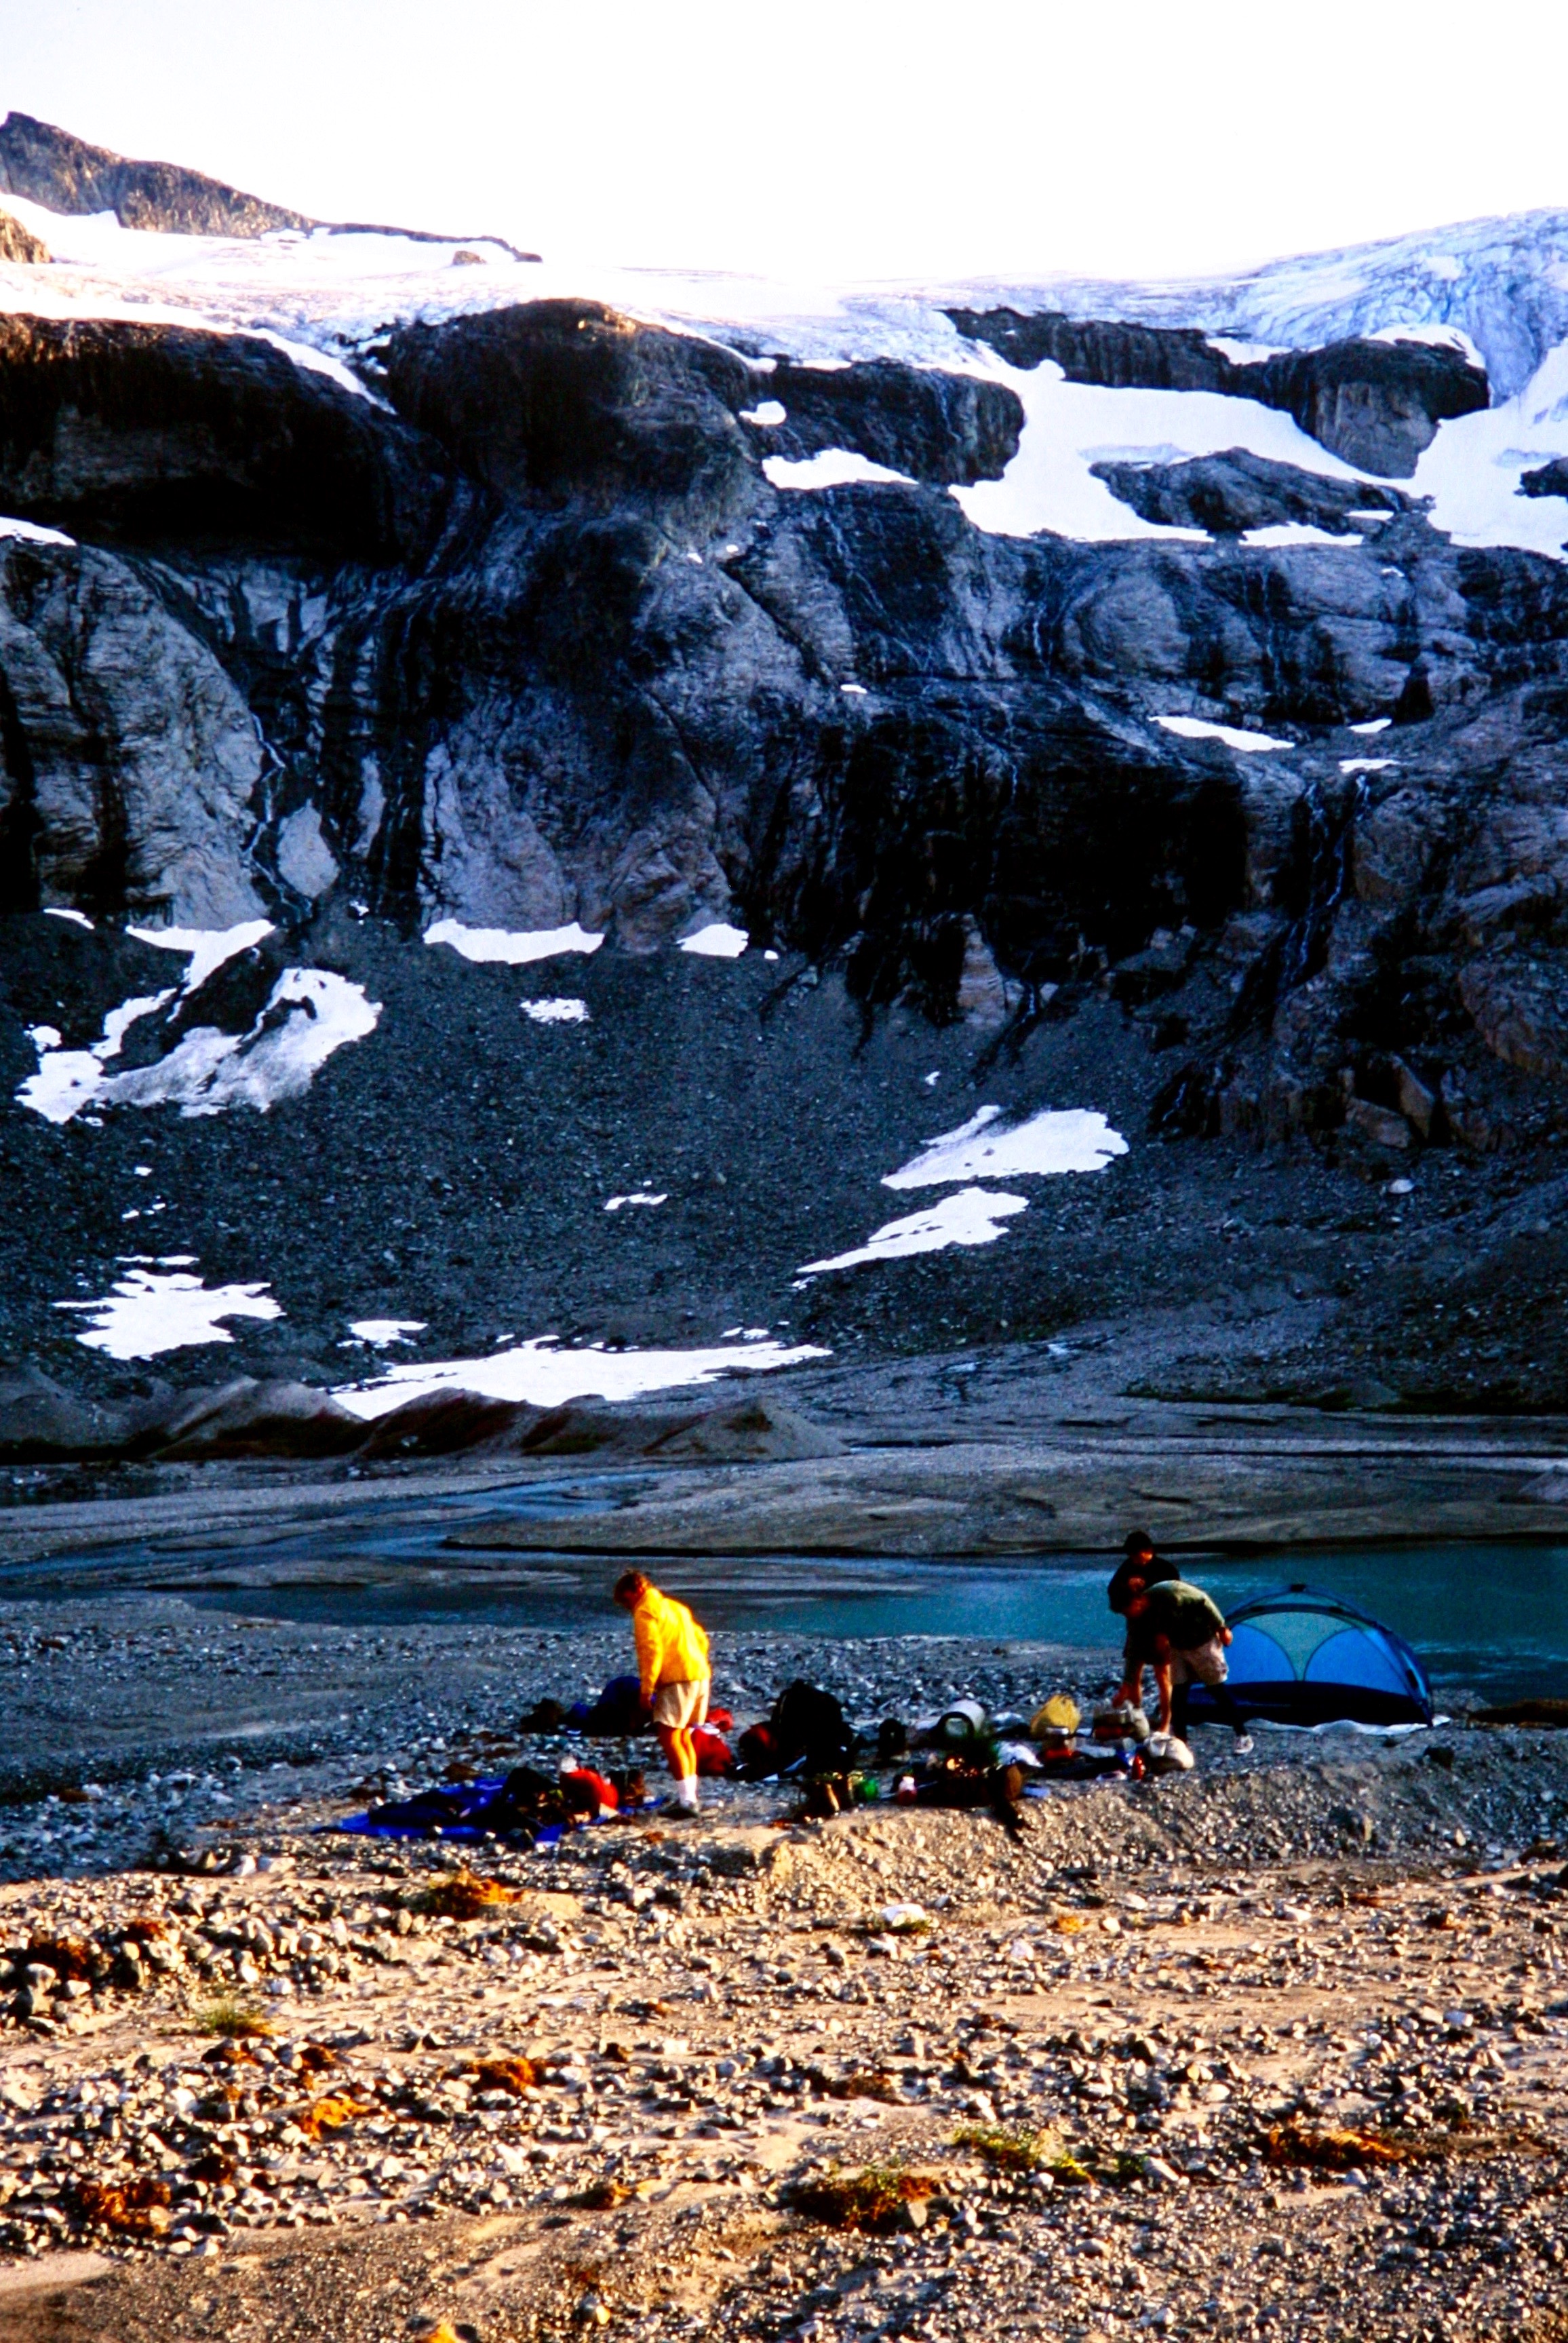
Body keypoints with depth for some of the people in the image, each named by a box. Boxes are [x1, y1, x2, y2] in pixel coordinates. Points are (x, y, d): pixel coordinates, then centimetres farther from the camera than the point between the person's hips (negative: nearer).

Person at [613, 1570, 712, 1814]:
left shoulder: (645, 1612, -4)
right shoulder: (675, 1606, 23)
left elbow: (652, 1651, -15)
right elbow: (702, 1640, 24)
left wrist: (647, 1688, -12)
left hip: (677, 1680, -9)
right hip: (701, 1675, 9)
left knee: (669, 1738, -8)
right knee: (684, 1737, 19)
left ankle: (687, 1800, -15)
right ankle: (690, 1796, 20)